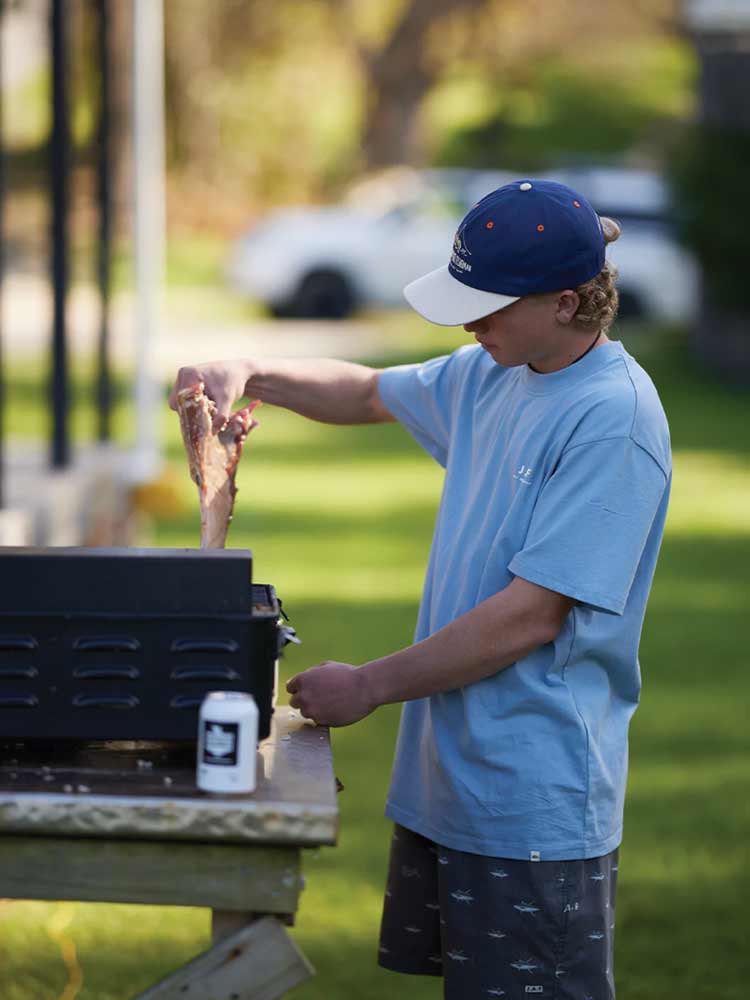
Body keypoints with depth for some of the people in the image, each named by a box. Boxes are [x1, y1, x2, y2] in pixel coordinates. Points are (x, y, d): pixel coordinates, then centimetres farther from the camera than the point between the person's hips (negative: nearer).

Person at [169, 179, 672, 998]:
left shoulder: (614, 417, -19)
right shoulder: (493, 375, 9)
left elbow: (532, 617, -22)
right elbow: (371, 393, 29)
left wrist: (368, 687, -14)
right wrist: (250, 375, 10)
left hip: (536, 803, -9)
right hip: (446, 774, 9)